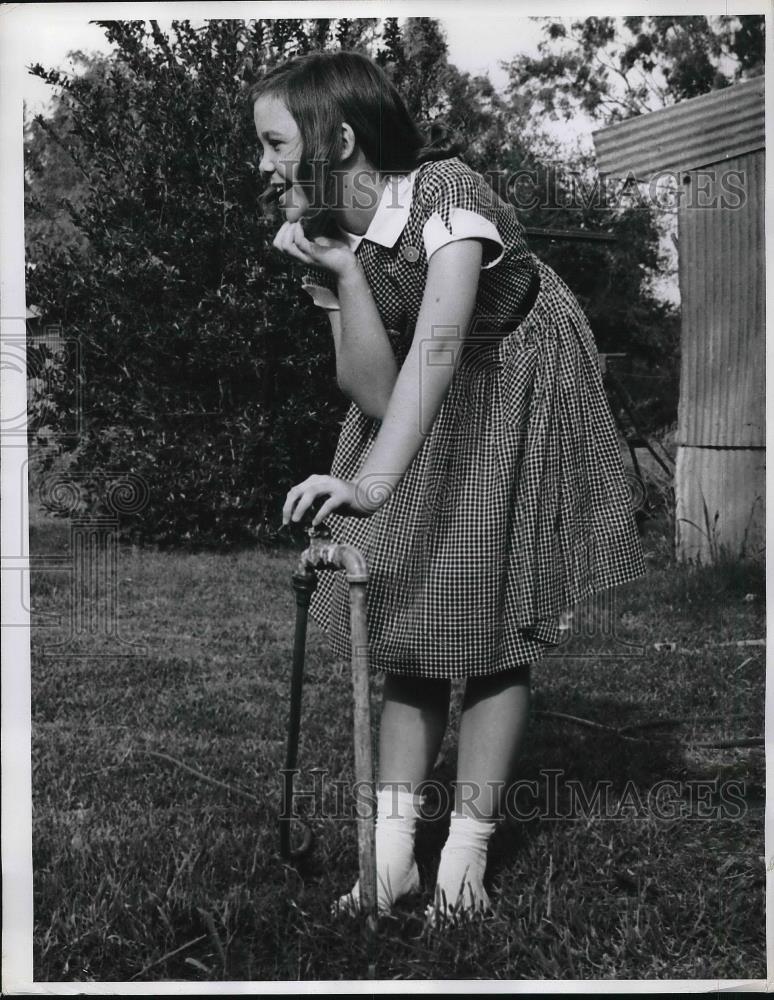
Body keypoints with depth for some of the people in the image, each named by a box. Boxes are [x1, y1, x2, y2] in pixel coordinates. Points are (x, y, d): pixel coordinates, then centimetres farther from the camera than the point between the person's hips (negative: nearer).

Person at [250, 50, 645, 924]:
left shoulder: (446, 195, -28)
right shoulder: (325, 233, -8)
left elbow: (438, 343, -43)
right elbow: (376, 392, -15)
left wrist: (372, 483, -53)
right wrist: (344, 273, -26)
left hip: (517, 404, -6)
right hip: (417, 418, 6)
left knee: (488, 626, -6)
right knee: (409, 626, 1)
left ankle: (465, 859, 3)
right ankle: (392, 853, 5)